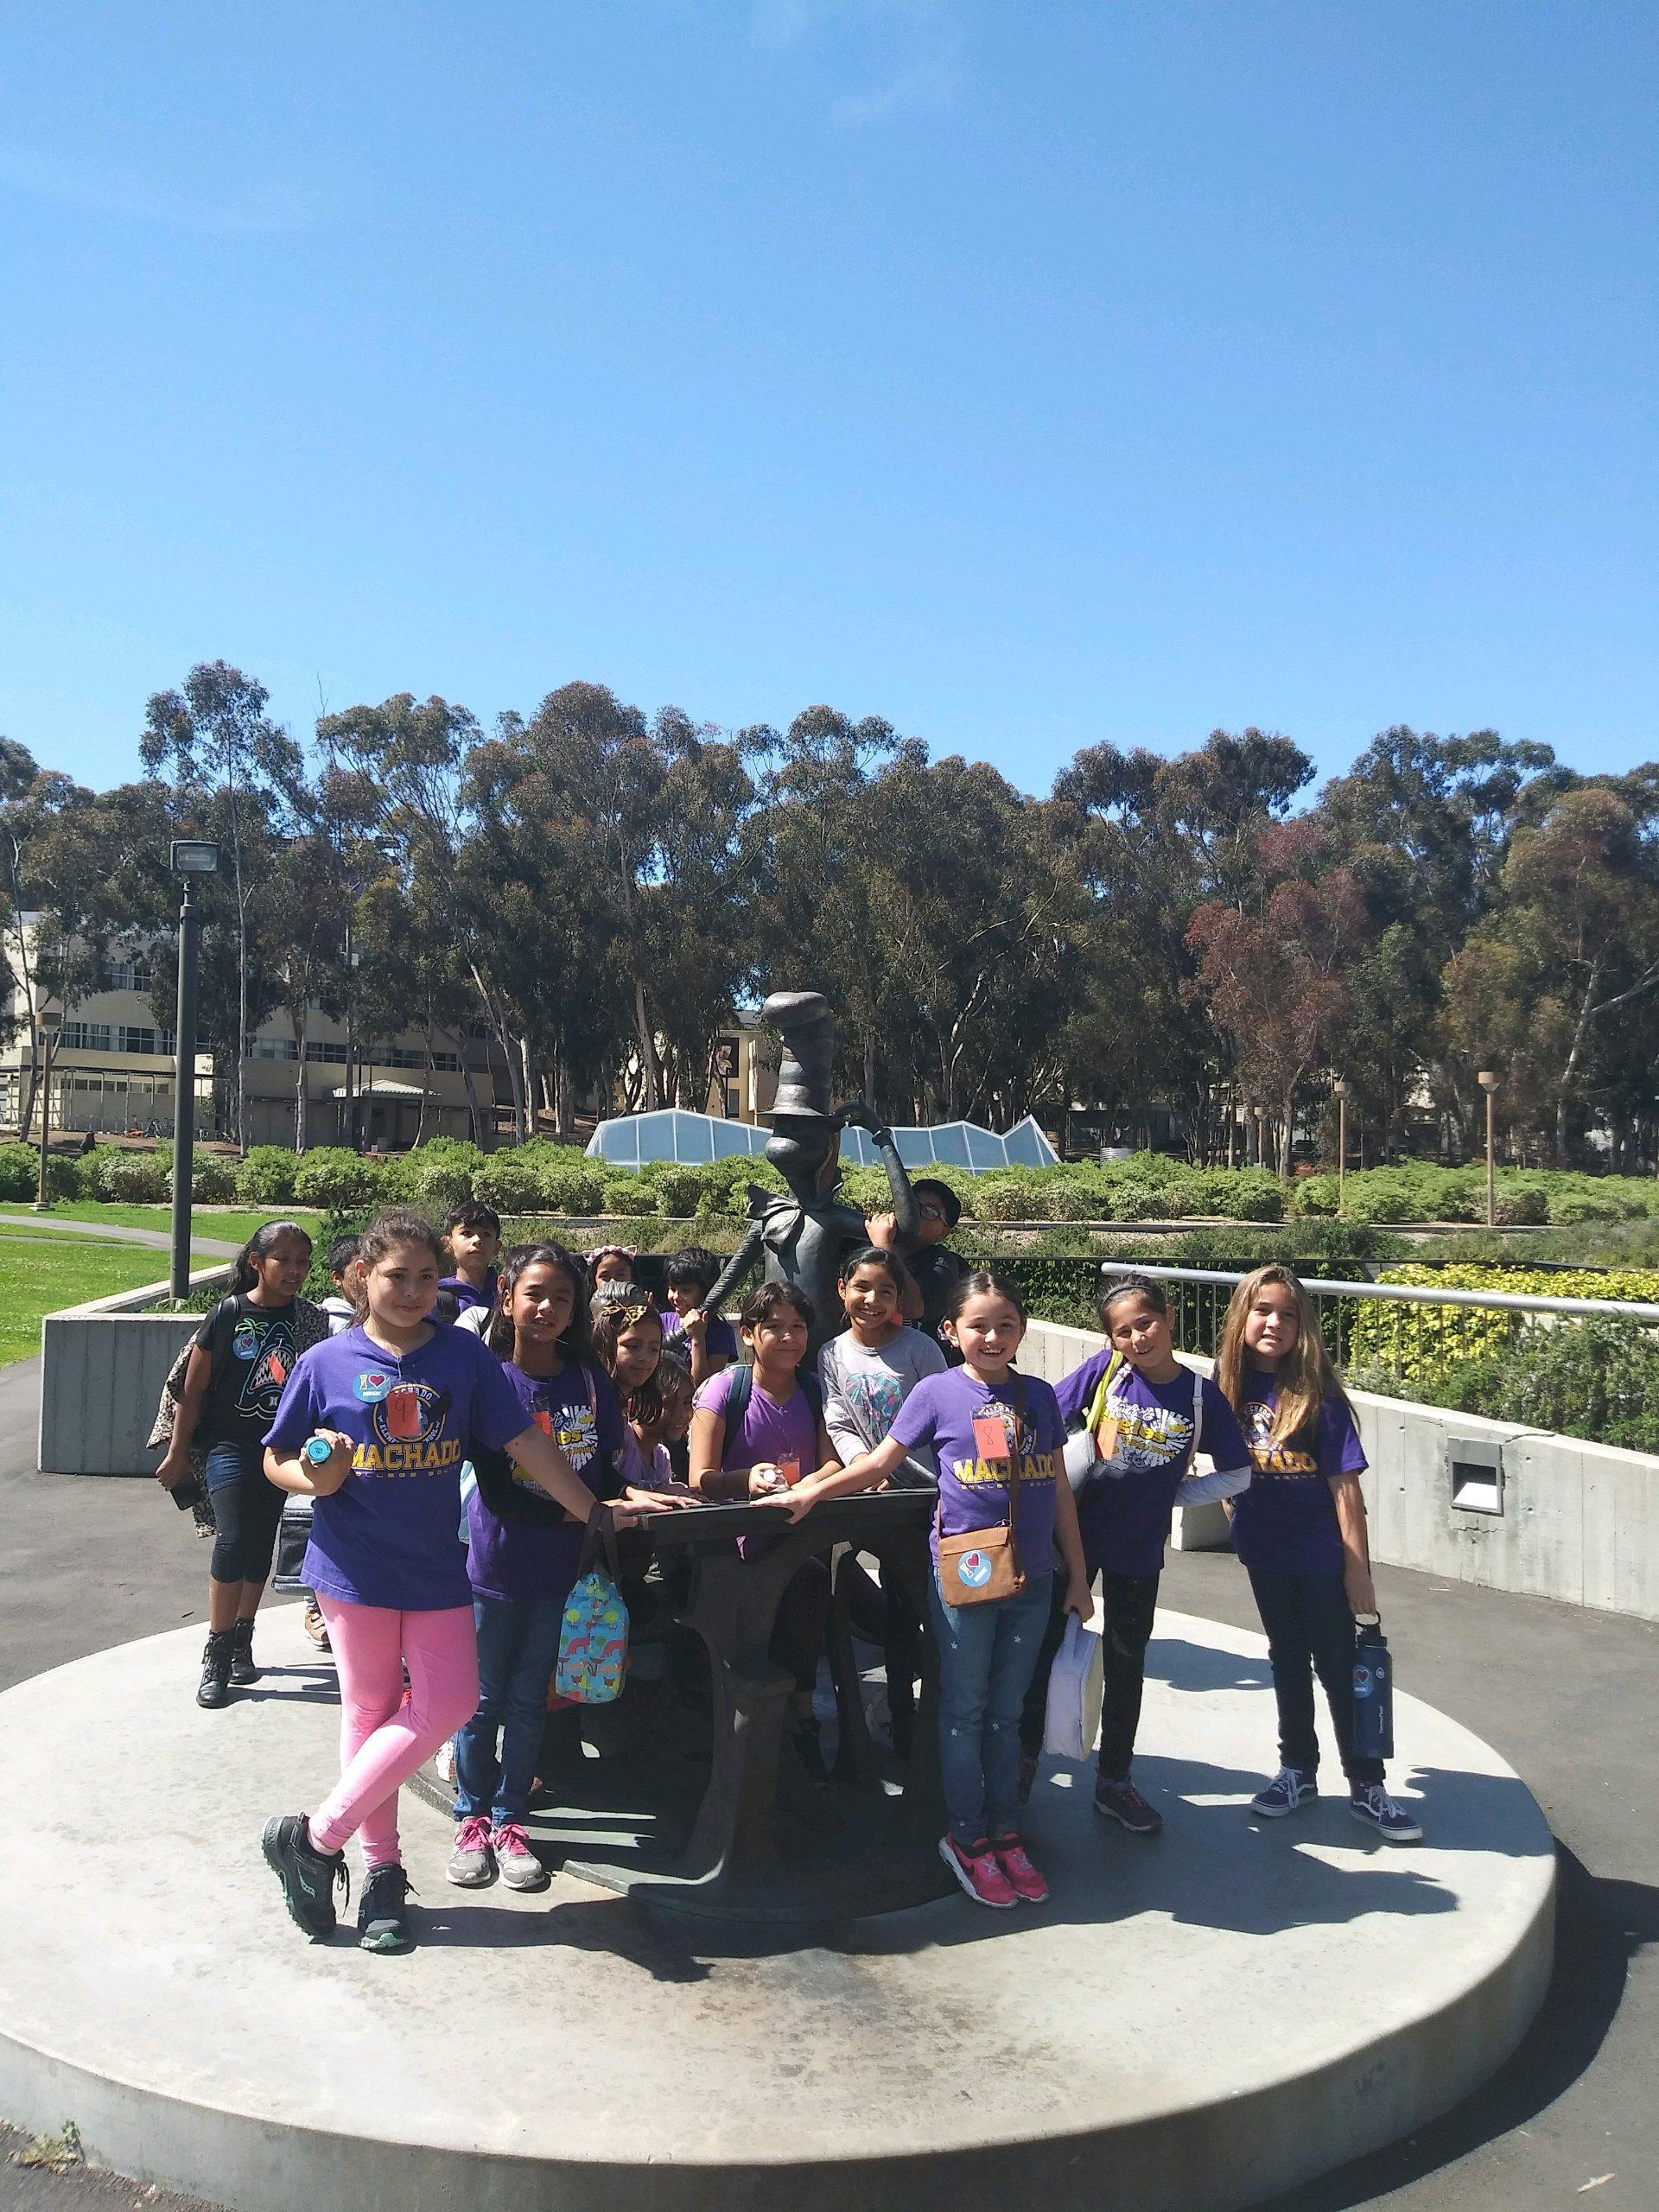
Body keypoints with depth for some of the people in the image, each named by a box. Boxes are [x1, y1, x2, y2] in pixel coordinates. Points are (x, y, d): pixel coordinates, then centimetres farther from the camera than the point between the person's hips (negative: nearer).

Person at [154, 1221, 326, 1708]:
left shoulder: (312, 1319, -1)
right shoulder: (229, 1313, -9)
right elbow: (194, 1388, -3)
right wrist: (177, 1453, 0)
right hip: (230, 1445, -3)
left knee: (261, 1544, 12)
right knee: (233, 1539, -13)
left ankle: (241, 1640, 27)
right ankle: (216, 1656, -2)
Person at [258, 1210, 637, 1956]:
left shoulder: (464, 1356, -2)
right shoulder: (327, 1362, -5)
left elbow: (523, 1441, -1)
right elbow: (275, 1459, 3)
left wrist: (592, 1510, -4)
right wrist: (313, 1479, -19)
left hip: (437, 1567, 2)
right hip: (355, 1566, -2)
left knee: (447, 1704, 0)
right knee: (371, 1713, 6)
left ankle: (313, 1838, 13)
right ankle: (381, 1868, 22)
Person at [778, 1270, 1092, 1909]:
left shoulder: (1039, 1396, 4)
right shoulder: (937, 1393, -6)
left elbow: (1058, 1490, 9)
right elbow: (880, 1462, 1)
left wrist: (1077, 1575, 10)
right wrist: (811, 1491, -6)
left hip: (1031, 1578, 3)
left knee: (1007, 1712, 14)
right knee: (965, 1709, 7)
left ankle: (1004, 1834, 27)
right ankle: (966, 1839, 21)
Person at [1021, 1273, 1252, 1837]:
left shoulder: (1202, 1394, -9)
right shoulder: (1104, 1369, -11)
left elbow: (1238, 1474, -1)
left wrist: (1171, 1495, -6)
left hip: (1139, 1548, 1)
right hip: (1076, 1533, -1)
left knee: (1125, 1663, 14)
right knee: (1044, 1645, 10)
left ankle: (1114, 1780, 29)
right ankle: (1024, 1756, 29)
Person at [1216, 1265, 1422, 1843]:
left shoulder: (1317, 1395, -15)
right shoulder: (1229, 1385, -5)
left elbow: (1345, 1487, -14)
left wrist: (1358, 1572, -15)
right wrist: (1241, 1527, 5)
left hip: (1321, 1555, -4)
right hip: (1265, 1552, 4)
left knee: (1338, 1667, 4)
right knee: (1288, 1662, 17)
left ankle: (1367, 1787, 18)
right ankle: (1298, 1771, 31)